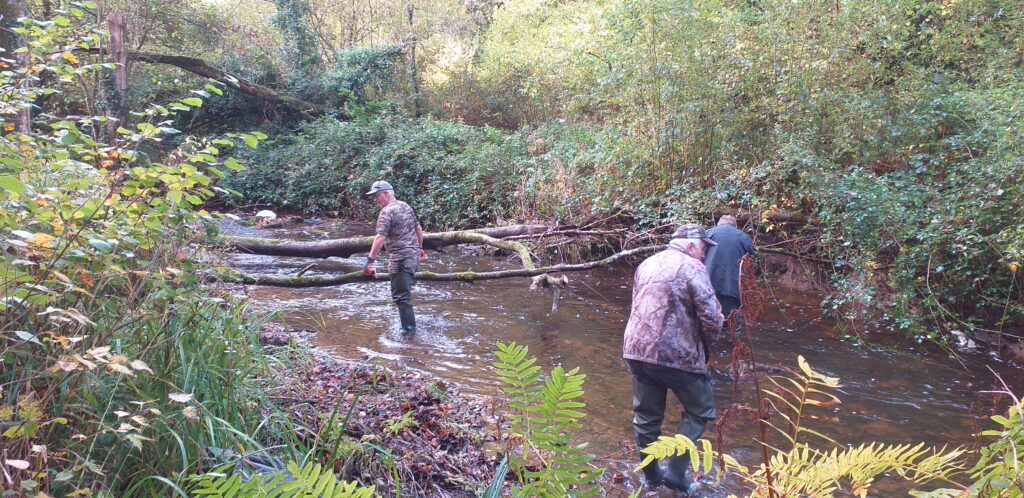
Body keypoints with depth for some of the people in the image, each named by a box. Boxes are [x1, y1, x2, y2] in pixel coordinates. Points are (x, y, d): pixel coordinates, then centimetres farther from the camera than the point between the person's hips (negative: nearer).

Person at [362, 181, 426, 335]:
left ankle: (409, 330, 0)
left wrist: (370, 260, -23)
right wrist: (420, 248, 32)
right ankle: (409, 324, 32)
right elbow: (419, 229, 20)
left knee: (400, 295, -3)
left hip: (400, 259, -9)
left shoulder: (387, 212, -14)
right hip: (413, 256, 9)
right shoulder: (407, 207, 12)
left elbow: (380, 238, -23)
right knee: (405, 291, 22)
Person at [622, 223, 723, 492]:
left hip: (637, 350, 6)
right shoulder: (692, 267, -9)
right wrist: (714, 325, 7)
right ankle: (676, 471, 10)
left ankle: (651, 475, 29)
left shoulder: (647, 264, 14)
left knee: (646, 416, 17)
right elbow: (712, 319, -16)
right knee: (700, 410, 14)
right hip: (676, 355, -6)